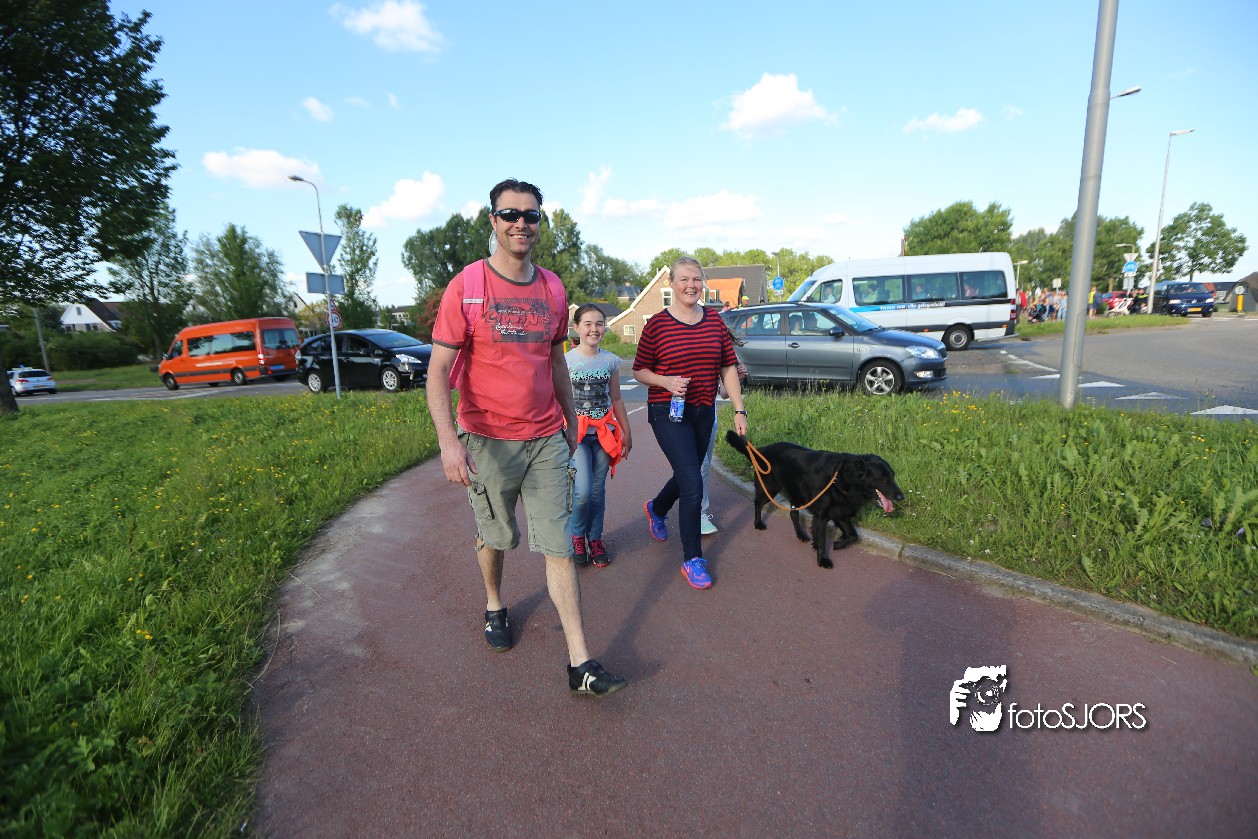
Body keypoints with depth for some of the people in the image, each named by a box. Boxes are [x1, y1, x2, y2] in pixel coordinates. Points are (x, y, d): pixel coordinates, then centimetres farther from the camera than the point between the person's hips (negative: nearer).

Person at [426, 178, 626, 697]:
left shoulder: (553, 289, 5)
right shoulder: (466, 287, -8)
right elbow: (438, 371, -13)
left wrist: (570, 422, 19)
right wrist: (448, 440, -25)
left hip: (547, 440, 3)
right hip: (487, 440, -2)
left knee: (559, 547, 1)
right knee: (495, 537, 17)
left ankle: (580, 664, 8)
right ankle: (494, 606, 48)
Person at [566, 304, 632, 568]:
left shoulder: (611, 361, 6)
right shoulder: (566, 361, -4)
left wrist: (626, 432, 15)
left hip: (603, 432, 3)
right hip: (576, 431, -3)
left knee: (598, 490, 7)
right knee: (582, 491, -12)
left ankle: (595, 539, 26)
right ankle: (576, 536, 16)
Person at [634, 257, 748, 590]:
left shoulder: (715, 321, 4)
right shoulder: (657, 324, -7)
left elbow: (728, 368, 6)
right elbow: (639, 370, -1)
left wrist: (739, 411, 1)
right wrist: (667, 382, -19)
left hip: (703, 412, 5)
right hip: (669, 413, -5)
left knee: (687, 475, 19)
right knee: (693, 483, -11)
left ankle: (656, 508, 53)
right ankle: (692, 559, 7)